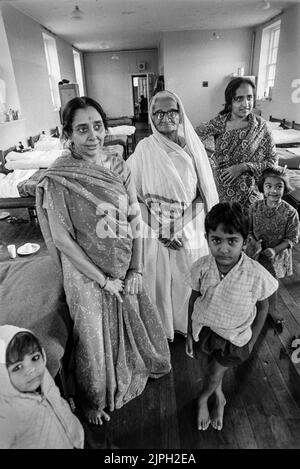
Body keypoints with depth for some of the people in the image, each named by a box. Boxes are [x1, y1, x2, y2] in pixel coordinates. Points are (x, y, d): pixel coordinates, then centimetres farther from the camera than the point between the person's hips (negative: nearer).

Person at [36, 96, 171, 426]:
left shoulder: (118, 167, -4)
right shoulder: (57, 179, -18)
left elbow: (134, 220, -2)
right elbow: (61, 239, -17)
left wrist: (136, 270, -6)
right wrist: (103, 280, -15)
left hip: (125, 271, 5)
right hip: (88, 275, -4)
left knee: (132, 324, 25)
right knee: (94, 337, 16)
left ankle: (137, 371, 59)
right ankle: (93, 401, 47)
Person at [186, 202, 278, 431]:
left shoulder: (256, 275, -30)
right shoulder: (201, 267, -25)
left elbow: (263, 307, -9)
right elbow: (194, 299, -7)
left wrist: (252, 341, 0)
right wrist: (189, 334, 1)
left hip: (235, 337, -1)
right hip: (204, 328, 2)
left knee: (215, 374, 15)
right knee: (212, 366, 24)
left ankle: (203, 399, 51)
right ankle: (219, 398, 58)